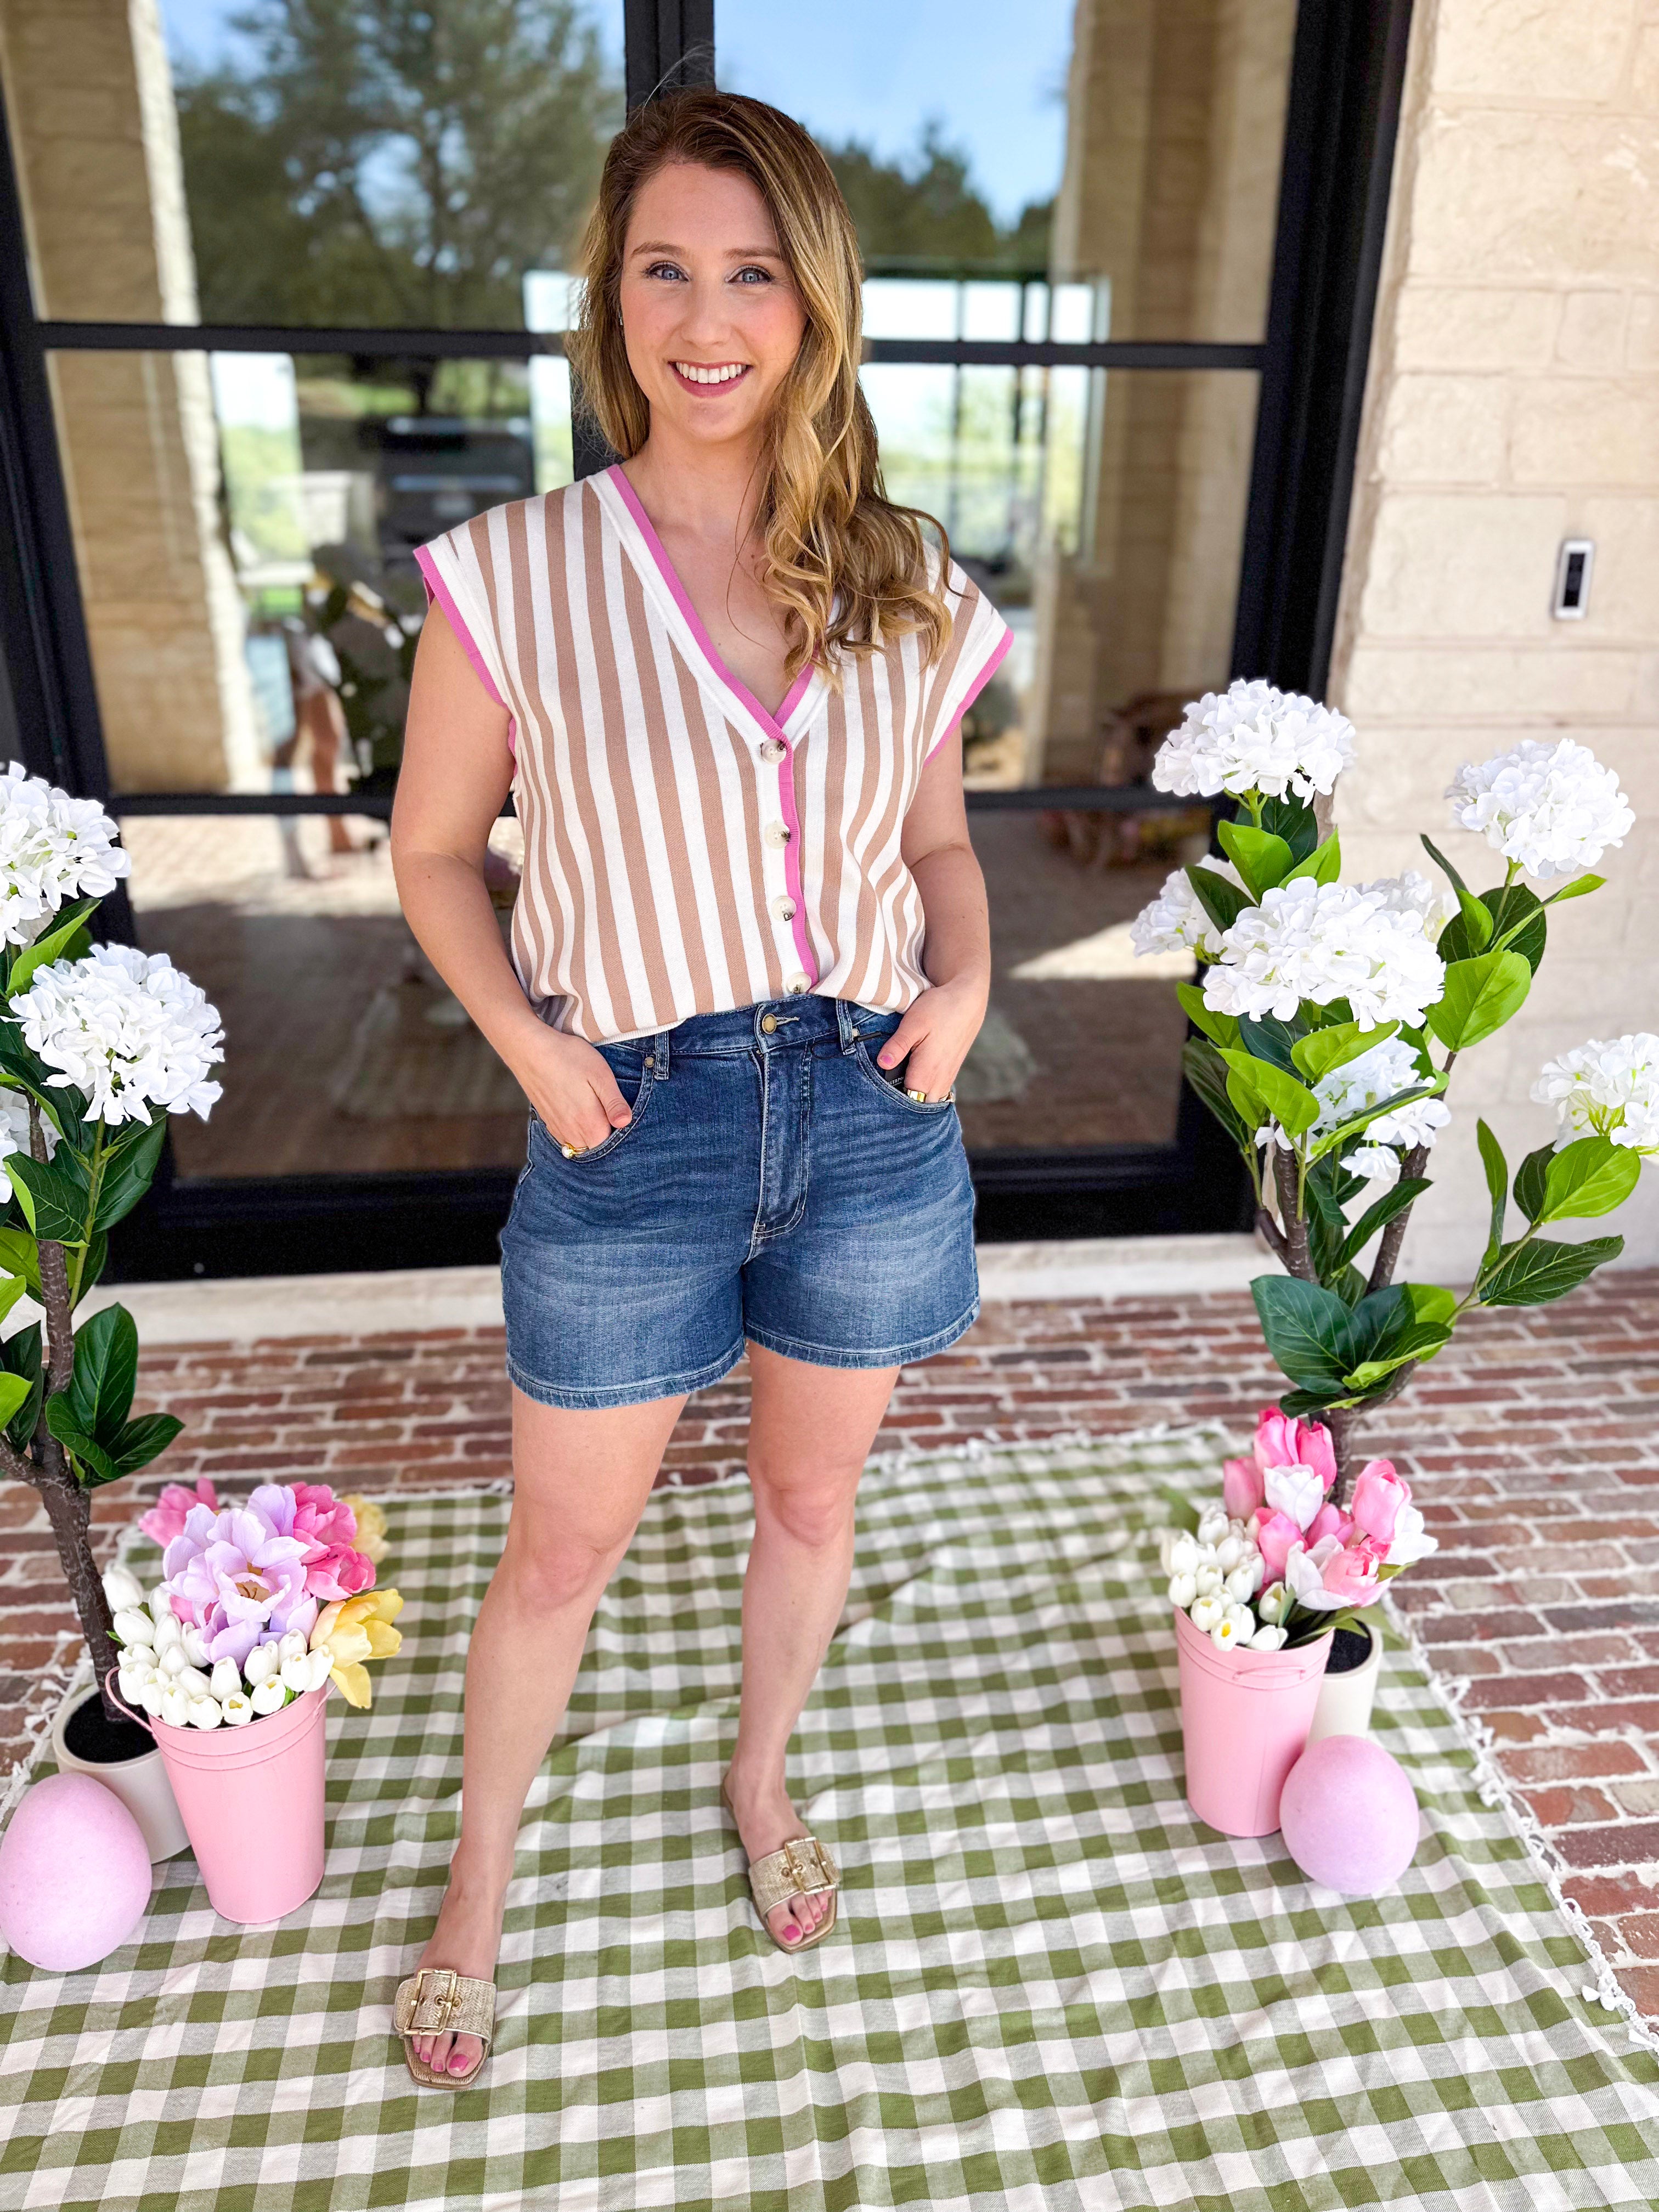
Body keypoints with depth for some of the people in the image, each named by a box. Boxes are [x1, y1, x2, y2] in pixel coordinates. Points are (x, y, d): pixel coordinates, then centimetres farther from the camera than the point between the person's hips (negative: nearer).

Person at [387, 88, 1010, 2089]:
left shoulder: (911, 589, 3)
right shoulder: (516, 573, -6)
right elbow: (432, 849, 2)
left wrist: (965, 981, -5)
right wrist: (529, 1041, -11)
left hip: (871, 1116, 3)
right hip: (632, 1128, -2)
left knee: (813, 1498, 20)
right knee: (561, 1550, 12)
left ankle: (760, 1779, 50)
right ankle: (479, 1887, 40)